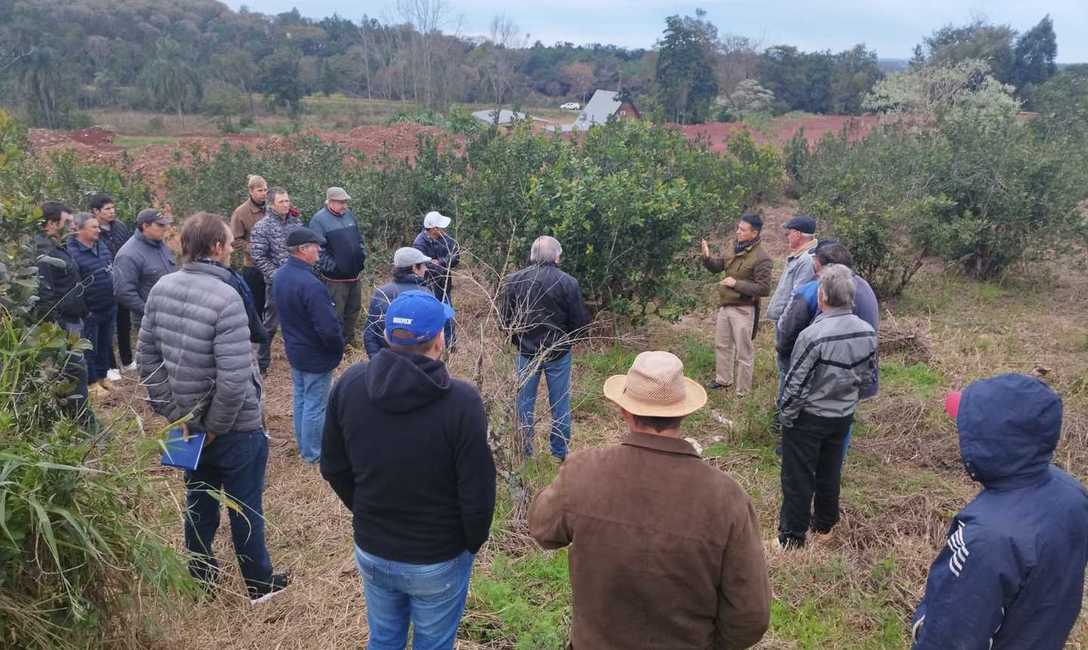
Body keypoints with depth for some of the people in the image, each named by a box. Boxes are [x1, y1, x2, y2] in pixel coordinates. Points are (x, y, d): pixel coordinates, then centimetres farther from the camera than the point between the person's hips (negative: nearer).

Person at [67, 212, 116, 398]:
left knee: (106, 344, 18)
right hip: (89, 311, -7)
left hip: (109, 307, 7)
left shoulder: (101, 245, 5)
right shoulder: (72, 252, -20)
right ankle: (92, 382, 20)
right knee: (89, 347, 8)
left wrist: (114, 296, 17)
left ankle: (102, 376, 34)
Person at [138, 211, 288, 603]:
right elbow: (234, 379, -31)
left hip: (189, 423, 6)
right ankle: (260, 584, 32)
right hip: (236, 428, -6)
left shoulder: (162, 289, -4)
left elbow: (146, 358, 3)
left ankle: (201, 580, 41)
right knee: (245, 509, 13)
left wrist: (173, 412, 6)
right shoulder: (224, 297, -27)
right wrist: (217, 427, -15)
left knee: (198, 504, 23)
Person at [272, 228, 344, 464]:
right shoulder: (311, 285, -31)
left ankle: (304, 445, 38)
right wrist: (339, 348, -11)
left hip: (294, 350, 9)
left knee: (300, 399, 22)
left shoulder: (279, 276, -2)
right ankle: (313, 453, 20)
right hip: (316, 356, -9)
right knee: (315, 405, 6)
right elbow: (328, 328, -30)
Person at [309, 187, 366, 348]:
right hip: (335, 277, -7)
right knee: (336, 312, 1)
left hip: (354, 274, 8)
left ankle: (349, 337, 34)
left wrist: (362, 255, 10)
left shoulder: (349, 215, 10)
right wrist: (331, 267, -18)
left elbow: (359, 238, 21)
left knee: (354, 307, 18)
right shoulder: (319, 220, -13)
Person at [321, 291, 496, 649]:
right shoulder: (461, 399, -26)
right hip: (438, 561, -4)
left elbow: (334, 469, 0)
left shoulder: (349, 384, -12)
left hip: (371, 552, 4)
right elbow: (477, 493, -19)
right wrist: (473, 544, 0)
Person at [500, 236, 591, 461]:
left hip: (526, 352, 2)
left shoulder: (513, 281, -9)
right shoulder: (568, 283, -14)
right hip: (559, 353, -1)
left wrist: (520, 339, 12)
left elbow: (506, 319, -4)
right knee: (560, 403, 13)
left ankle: (523, 451, 22)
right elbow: (581, 321, -9)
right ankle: (560, 452, 22)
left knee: (524, 401, 15)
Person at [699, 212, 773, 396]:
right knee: (721, 345, 20)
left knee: (743, 352, 2)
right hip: (725, 306, 8)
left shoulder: (761, 258, -17)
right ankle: (723, 379, 38)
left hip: (743, 310, -8)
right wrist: (707, 257, -5)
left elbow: (764, 289, -20)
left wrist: (737, 284, -24)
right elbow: (716, 267, 16)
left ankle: (742, 391, 13)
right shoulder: (735, 249, 6)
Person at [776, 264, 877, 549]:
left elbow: (796, 384, -21)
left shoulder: (813, 336, -29)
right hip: (844, 416, 6)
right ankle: (824, 528, 38)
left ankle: (792, 540, 17)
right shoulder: (868, 333, -8)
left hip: (808, 418, -6)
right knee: (830, 473, 22)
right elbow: (867, 377, 4)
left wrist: (785, 416, -7)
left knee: (798, 478, 7)